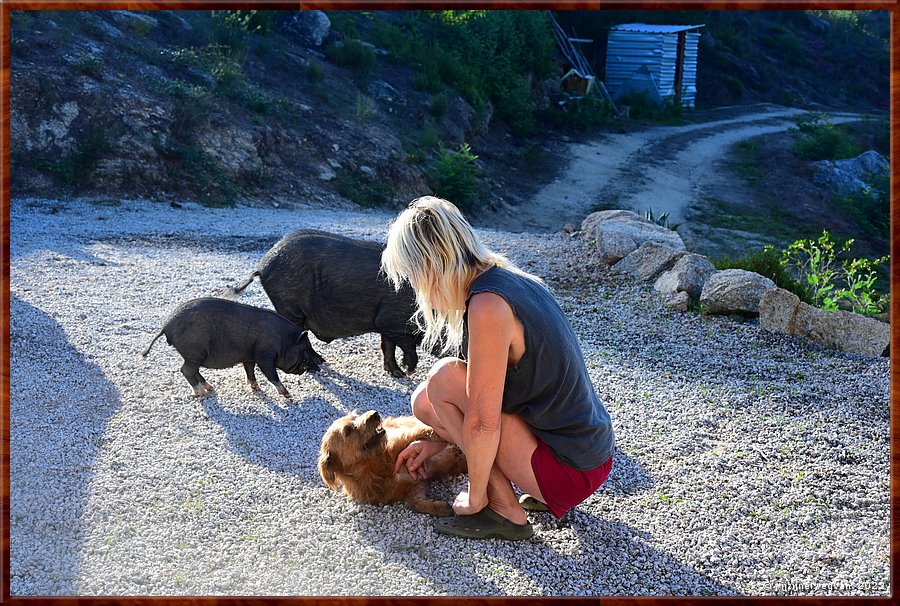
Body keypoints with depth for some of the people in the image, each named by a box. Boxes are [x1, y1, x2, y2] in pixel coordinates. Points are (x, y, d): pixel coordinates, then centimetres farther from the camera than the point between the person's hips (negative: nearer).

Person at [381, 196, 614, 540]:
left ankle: (504, 512, -2)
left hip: (570, 470, -9)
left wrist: (474, 498, -6)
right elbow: (488, 393, 18)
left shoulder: (487, 305, -23)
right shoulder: (511, 279, 6)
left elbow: (483, 424, -21)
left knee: (444, 378, -12)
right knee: (425, 402, 10)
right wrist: (434, 443, 20)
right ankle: (544, 494, 11)